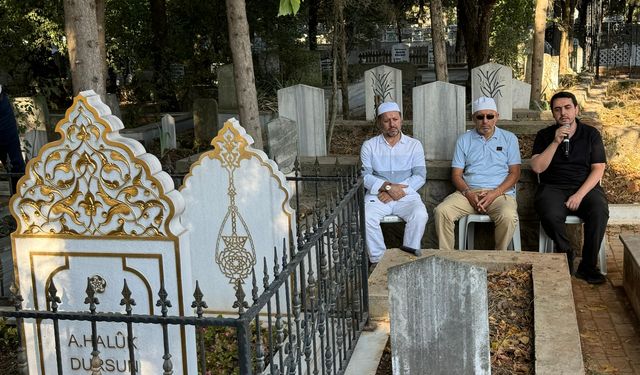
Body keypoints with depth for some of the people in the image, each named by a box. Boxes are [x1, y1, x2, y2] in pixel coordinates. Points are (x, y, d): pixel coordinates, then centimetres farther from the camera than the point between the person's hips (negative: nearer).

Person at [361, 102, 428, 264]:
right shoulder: (369, 146, 8)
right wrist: (387, 186, -19)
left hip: (406, 195, 0)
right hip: (377, 195, 0)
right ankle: (378, 260, -16)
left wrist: (395, 191, -14)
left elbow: (420, 176, -2)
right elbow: (365, 176, -2)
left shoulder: (414, 145, 8)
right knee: (366, 217, -31)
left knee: (420, 215, -31)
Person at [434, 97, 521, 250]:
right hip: (469, 192, 2)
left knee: (508, 216, -35)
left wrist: (495, 193, -12)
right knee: (442, 211, -26)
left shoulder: (509, 138, 12)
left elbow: (515, 173, 5)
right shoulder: (464, 140, 15)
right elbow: (456, 174, 10)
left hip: (500, 193, -1)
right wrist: (468, 193, -11)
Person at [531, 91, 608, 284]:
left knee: (600, 212, -31)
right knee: (551, 216, -33)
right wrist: (555, 142, -14)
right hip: (553, 188, 0)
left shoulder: (591, 134, 7)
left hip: (585, 187, 1)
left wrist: (580, 195, -14)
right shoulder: (544, 135, 7)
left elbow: (598, 169, 0)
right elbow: (537, 167, -5)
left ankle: (587, 266, -16)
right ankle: (566, 255, -6)